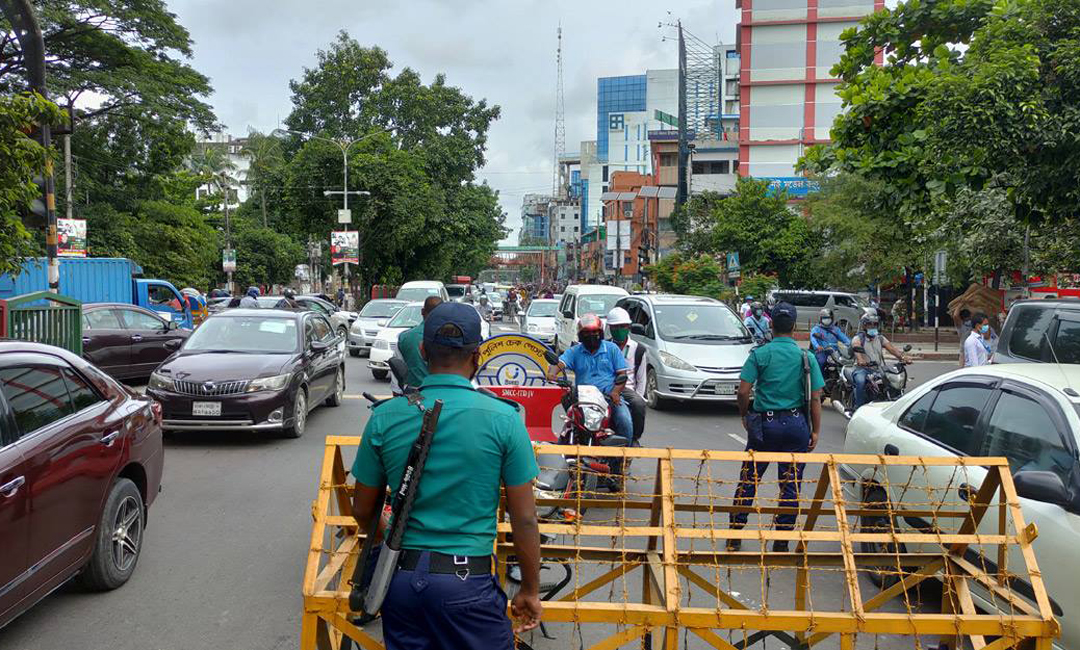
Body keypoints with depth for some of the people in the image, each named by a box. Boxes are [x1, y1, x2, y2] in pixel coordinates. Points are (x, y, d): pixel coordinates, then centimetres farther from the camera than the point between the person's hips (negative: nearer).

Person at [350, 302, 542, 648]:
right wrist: (530, 590, 5)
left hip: (401, 579, 3)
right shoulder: (503, 419, -11)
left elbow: (363, 510, 7)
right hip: (468, 582, -3)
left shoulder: (384, 418, -4)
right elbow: (524, 519, -7)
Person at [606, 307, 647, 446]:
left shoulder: (638, 349, 10)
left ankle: (635, 438, -11)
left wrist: (637, 397, -3)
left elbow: (641, 378, 9)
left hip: (627, 389, 0)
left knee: (639, 404, -31)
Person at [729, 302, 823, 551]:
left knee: (749, 480, 10)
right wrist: (815, 431, 6)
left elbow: (743, 391, -10)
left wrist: (745, 416, 6)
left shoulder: (759, 354, -4)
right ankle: (781, 543, 13)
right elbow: (815, 398, -1)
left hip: (764, 424, -1)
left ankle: (735, 537, 17)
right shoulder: (807, 357, 0)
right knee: (791, 484, 9)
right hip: (796, 424, 1)